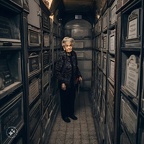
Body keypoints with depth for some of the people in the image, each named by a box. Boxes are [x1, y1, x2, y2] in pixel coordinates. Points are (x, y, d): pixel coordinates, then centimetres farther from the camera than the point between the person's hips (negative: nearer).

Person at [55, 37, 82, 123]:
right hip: (64, 82, -5)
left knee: (72, 98, 17)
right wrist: (62, 82, -19)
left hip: (73, 81, 6)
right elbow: (57, 70, -18)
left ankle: (71, 113, 37)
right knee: (64, 99, 10)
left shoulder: (74, 54, -1)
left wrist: (79, 75, 8)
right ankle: (64, 115, 29)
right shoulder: (62, 56, -19)